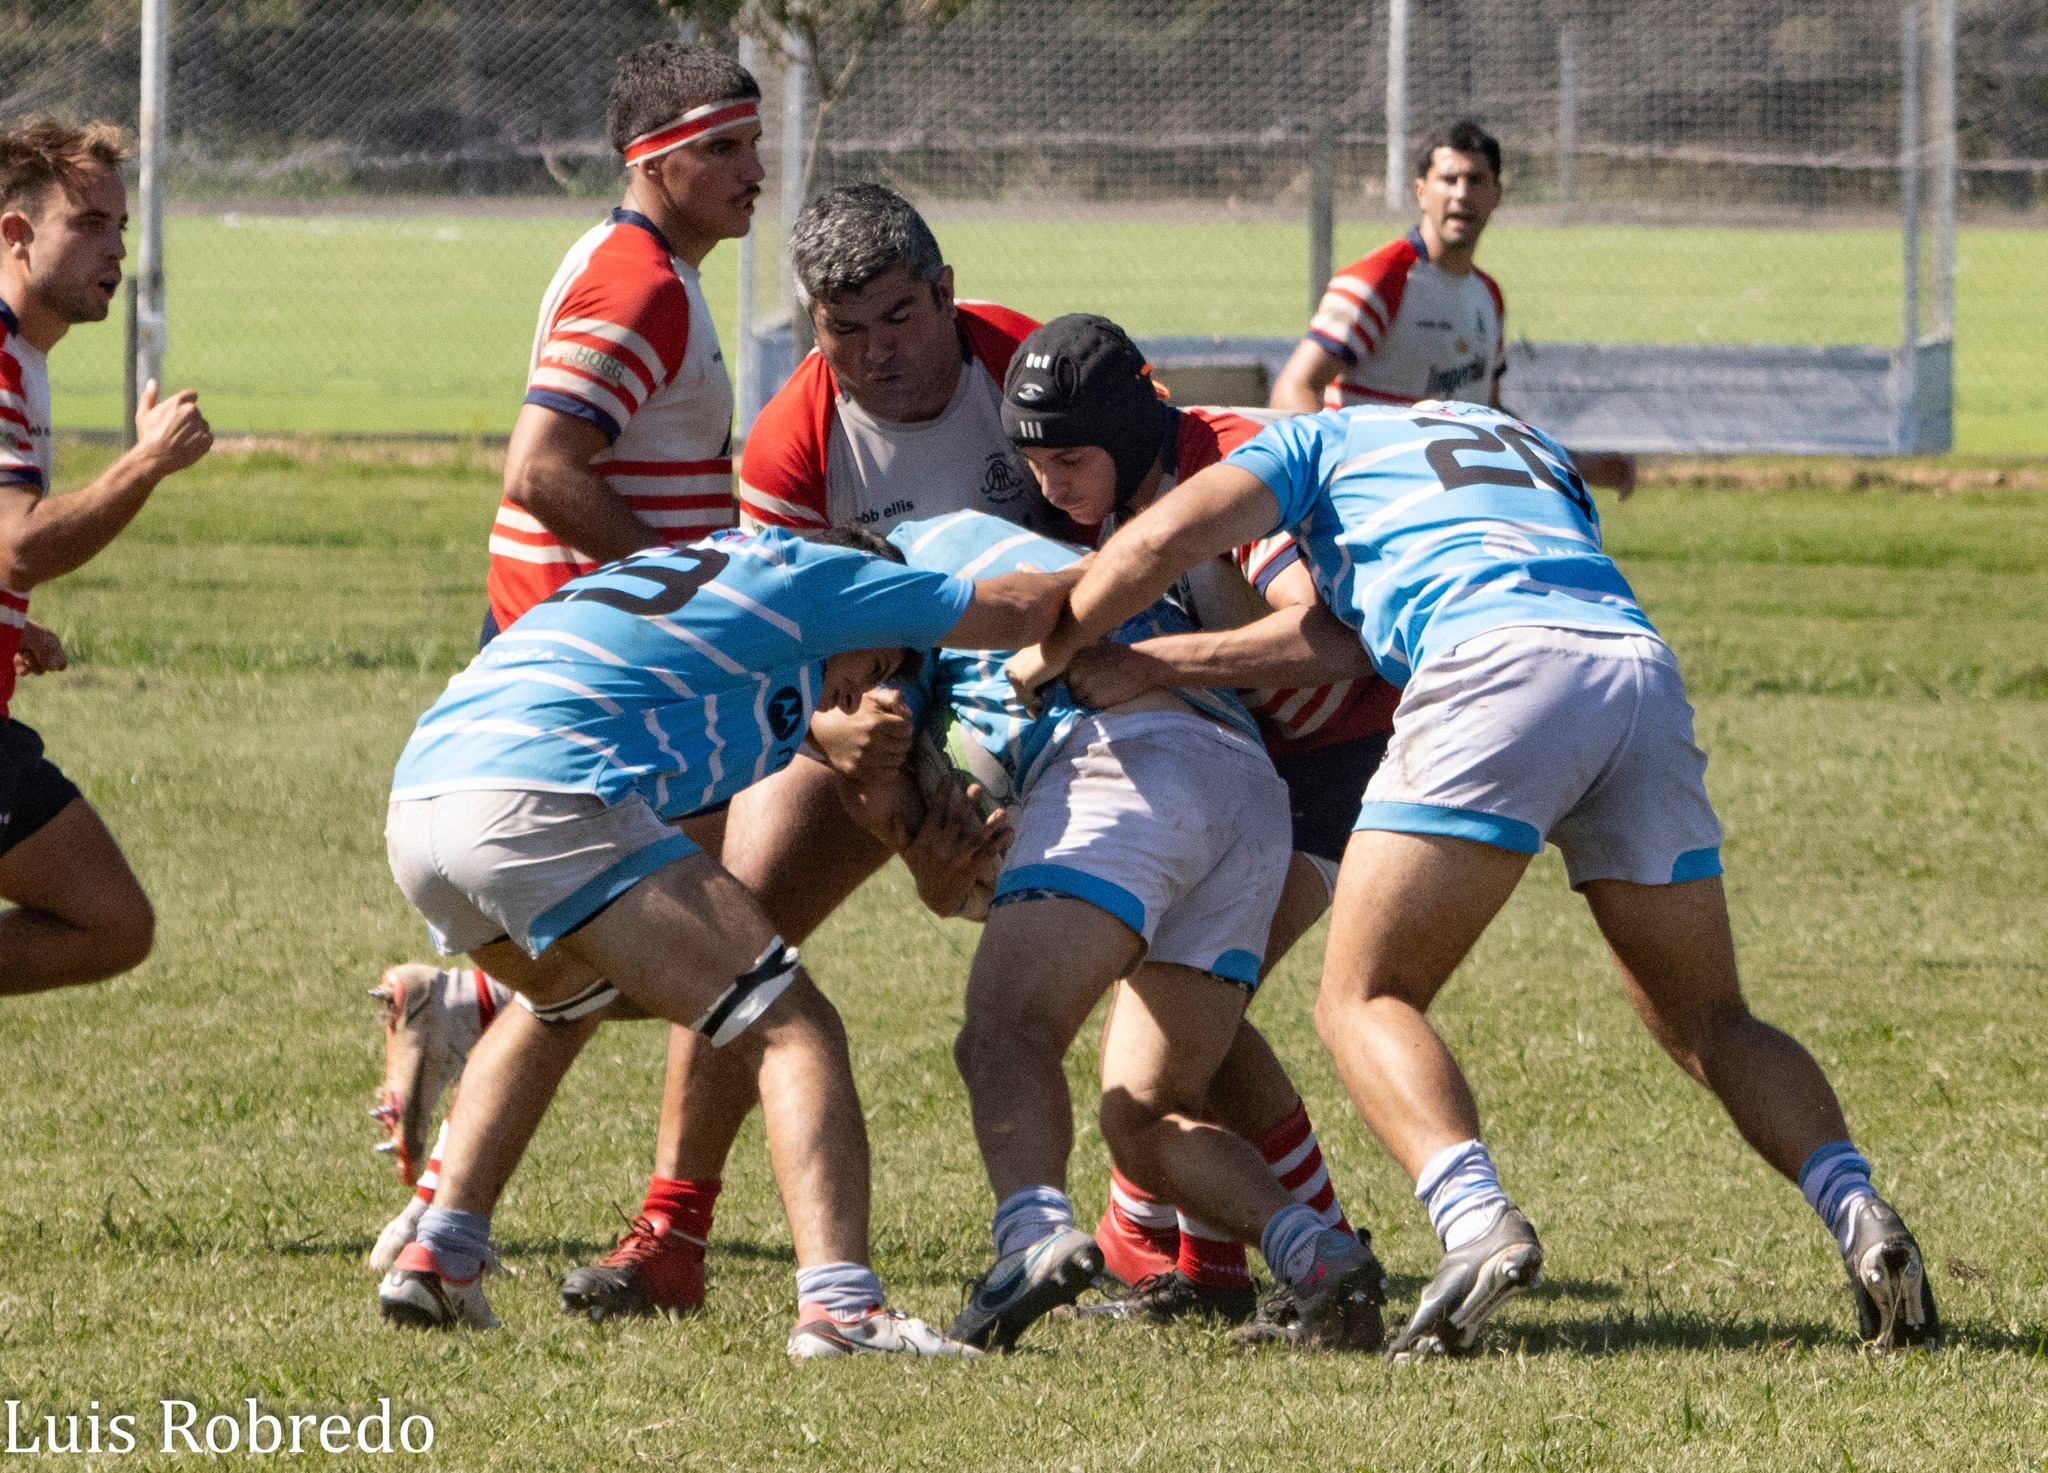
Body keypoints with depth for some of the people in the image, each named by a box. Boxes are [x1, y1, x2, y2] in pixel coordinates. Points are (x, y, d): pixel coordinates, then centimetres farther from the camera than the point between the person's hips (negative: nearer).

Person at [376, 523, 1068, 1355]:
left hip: (414, 807, 8)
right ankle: (838, 1302, -21)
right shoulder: (794, 575, 14)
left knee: (559, 996, 38)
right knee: (790, 1028, -3)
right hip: (544, 804, -8)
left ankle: (438, 1254, 27)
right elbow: (1025, 604, 19)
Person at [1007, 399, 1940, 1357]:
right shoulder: (1535, 449, 42)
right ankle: (1858, 1215, -8)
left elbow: (1166, 535, 12)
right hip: (1642, 664, 5)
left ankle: (1476, 1218, -25)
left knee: (1364, 1000, 2)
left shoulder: (1322, 439, 26)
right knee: (1706, 1023, 16)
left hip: (1499, 663, -5)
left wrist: (1050, 653, 26)